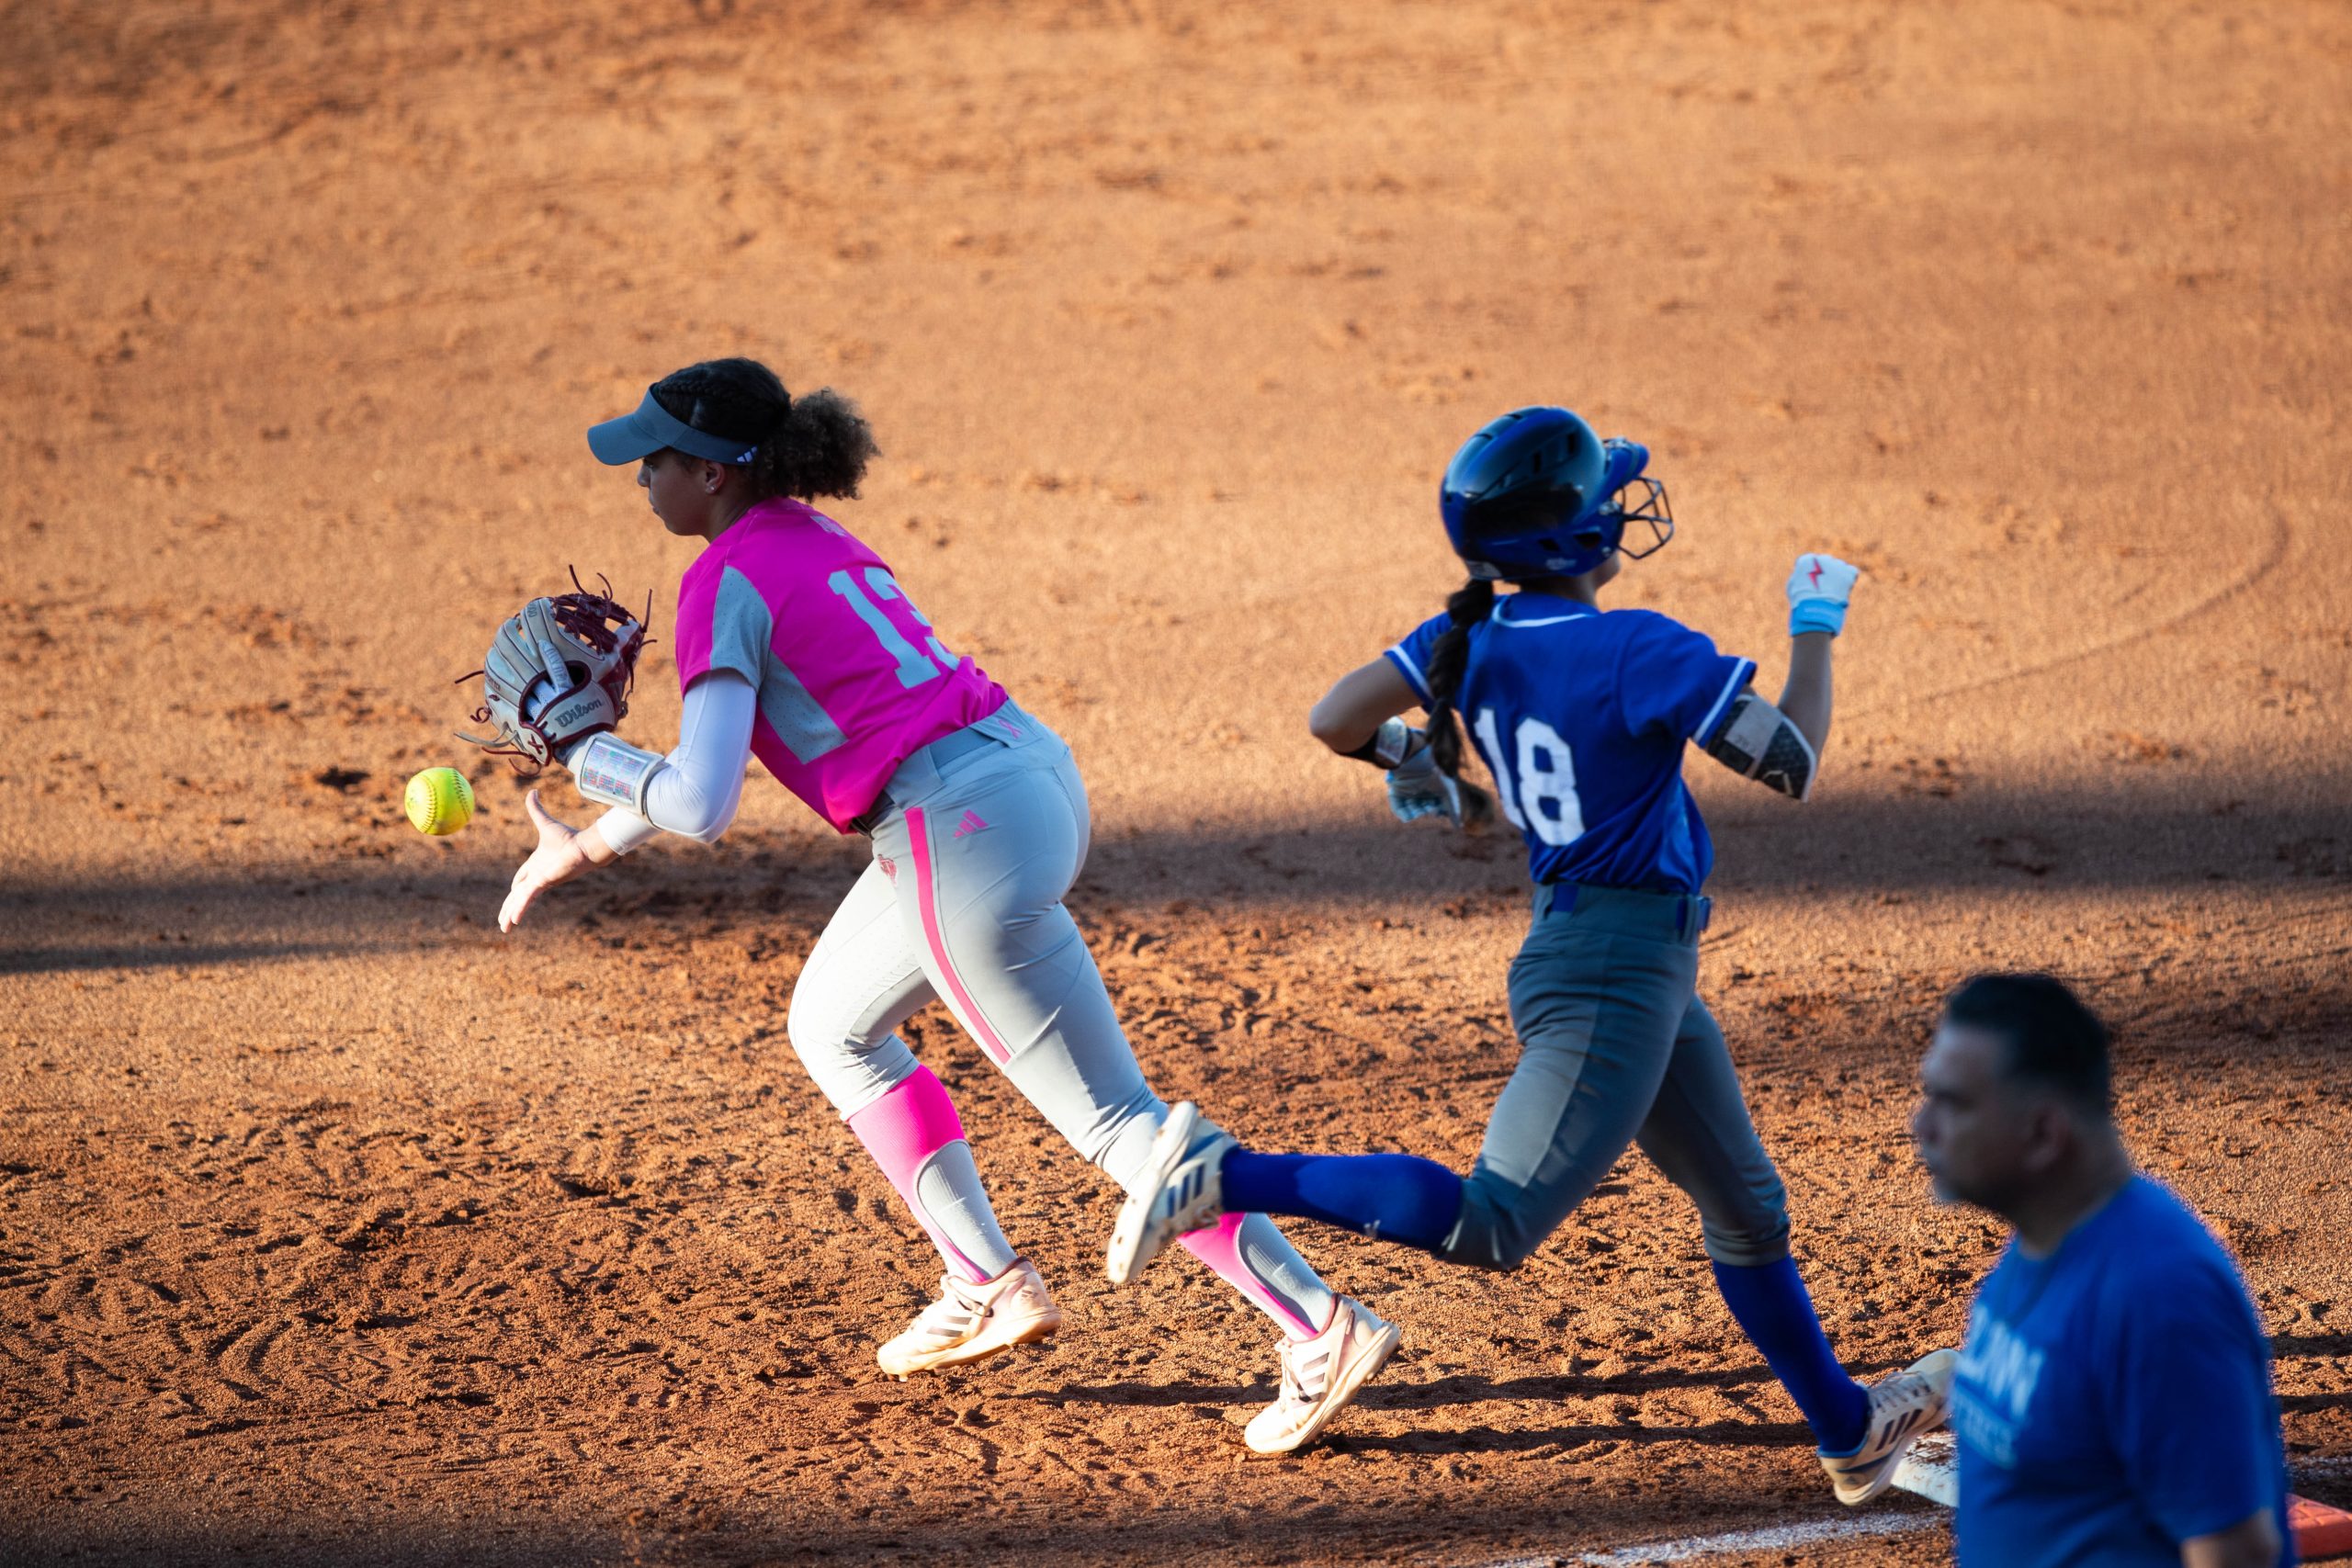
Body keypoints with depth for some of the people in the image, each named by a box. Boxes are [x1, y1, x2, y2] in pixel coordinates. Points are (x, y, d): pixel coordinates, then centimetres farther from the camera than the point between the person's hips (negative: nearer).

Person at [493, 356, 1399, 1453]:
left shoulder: (726, 581, -11)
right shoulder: (807, 537, 17)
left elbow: (701, 804, -19)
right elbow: (725, 747, 24)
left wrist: (579, 753, -3)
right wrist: (587, 845, 23)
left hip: (964, 837, -10)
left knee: (1112, 1122, -4)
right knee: (831, 1028, 27)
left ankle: (1325, 1330, -6)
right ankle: (990, 1289, 28)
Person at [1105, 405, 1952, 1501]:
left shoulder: (1474, 639, 1)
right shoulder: (1645, 651, -18)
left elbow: (1336, 720, -3)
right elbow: (1791, 765, -14)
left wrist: (1418, 763, 18)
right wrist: (1815, 631, 1)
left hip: (1643, 970, 10)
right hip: (1615, 970, -10)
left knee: (1747, 1209, 22)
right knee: (1489, 1229, -15)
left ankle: (1852, 1432, 36)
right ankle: (1231, 1177, -16)